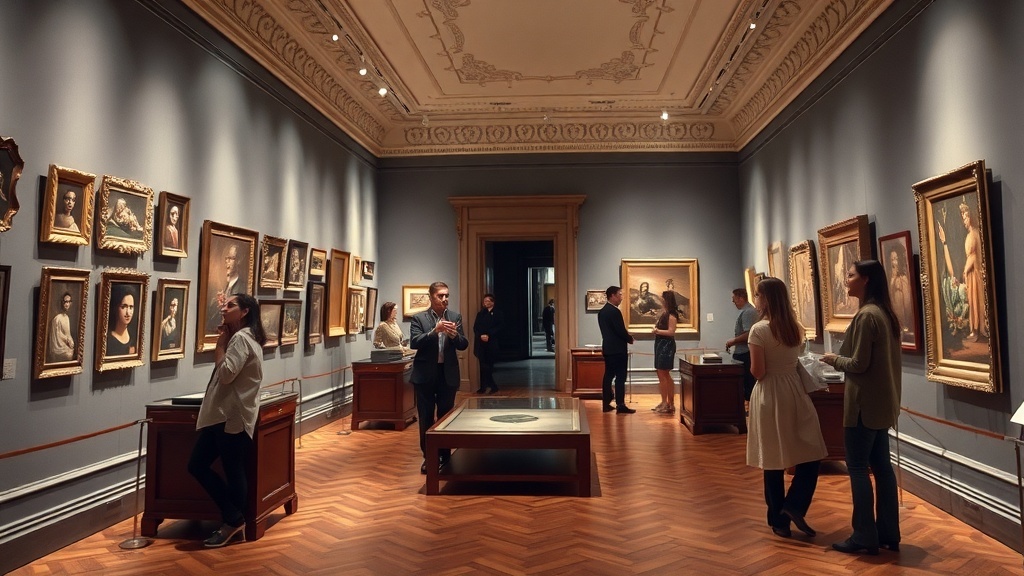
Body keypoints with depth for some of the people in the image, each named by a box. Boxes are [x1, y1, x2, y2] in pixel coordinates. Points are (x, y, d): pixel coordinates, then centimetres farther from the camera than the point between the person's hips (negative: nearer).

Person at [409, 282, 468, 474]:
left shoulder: (455, 317, 4)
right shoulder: (419, 318, -2)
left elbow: (464, 345, 2)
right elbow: (414, 343, -13)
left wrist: (454, 335, -20)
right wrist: (434, 331, -25)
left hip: (448, 374, 2)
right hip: (425, 374, -1)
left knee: (446, 416, 9)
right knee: (426, 417, 6)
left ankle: (445, 456, 21)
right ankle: (428, 457, 19)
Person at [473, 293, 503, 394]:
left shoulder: (497, 314, 4)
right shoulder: (480, 314, 13)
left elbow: (498, 328, -5)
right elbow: (475, 327, 6)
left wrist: (488, 335, -16)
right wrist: (480, 336, -12)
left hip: (491, 343, -3)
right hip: (480, 343, 3)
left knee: (488, 365, -2)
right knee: (483, 365, 0)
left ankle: (484, 386, 6)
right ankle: (492, 385, 7)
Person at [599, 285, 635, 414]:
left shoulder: (602, 311, 11)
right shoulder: (615, 311, -17)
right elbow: (621, 330, -18)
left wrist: (626, 337, 15)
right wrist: (630, 339, 1)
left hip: (607, 348, 9)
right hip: (618, 349, -9)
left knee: (608, 376, 11)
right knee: (620, 377, -5)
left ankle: (606, 404, 13)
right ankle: (620, 405, -4)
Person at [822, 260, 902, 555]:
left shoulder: (866, 315, -18)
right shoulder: (886, 313, 12)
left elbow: (859, 364, -18)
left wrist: (834, 359, -3)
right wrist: (841, 359, 12)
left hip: (865, 403, -10)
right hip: (882, 401, 10)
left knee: (858, 467, -1)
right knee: (881, 466, 14)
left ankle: (865, 536, 6)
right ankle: (888, 533, 22)